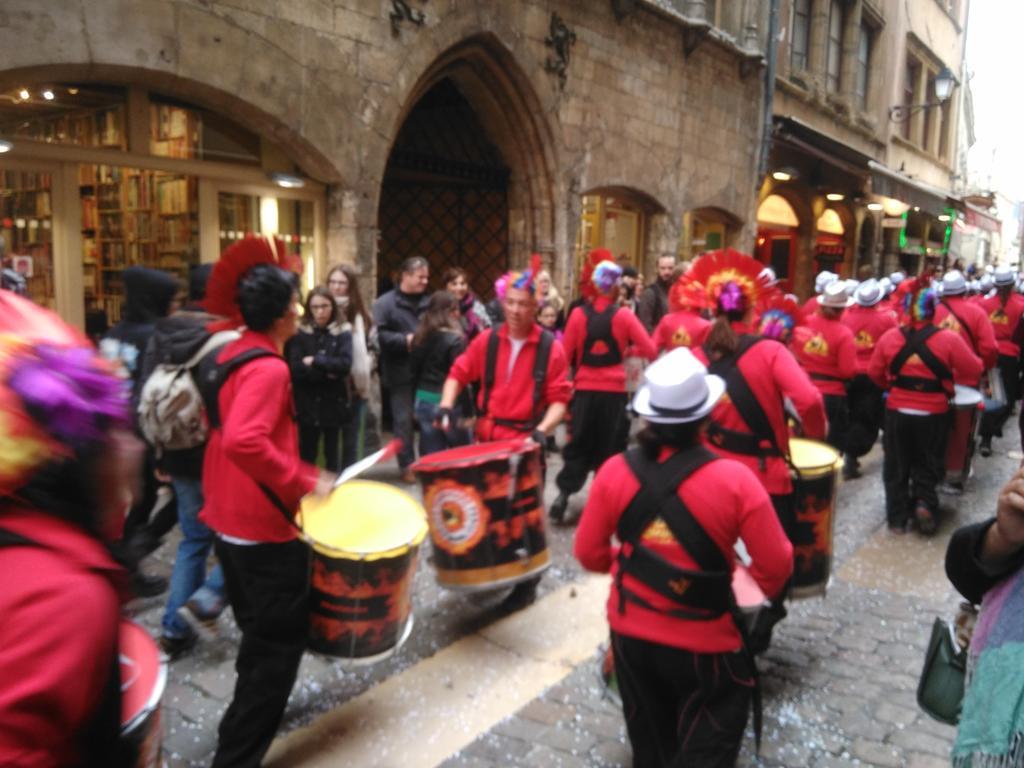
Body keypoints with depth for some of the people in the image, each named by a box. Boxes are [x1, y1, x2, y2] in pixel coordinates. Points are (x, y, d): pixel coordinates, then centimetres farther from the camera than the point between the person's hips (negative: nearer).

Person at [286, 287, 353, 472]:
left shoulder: (343, 332, 1)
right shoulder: (300, 333, 0)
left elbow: (345, 365, -13)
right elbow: (295, 369, -11)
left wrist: (315, 361, -14)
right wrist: (327, 372, -16)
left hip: (333, 402, 0)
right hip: (307, 404, 0)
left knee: (332, 452, 10)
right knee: (307, 453, 6)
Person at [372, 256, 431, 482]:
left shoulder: (428, 302, 10)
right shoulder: (385, 303, -5)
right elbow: (378, 335, -15)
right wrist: (405, 340, -17)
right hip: (401, 373, -4)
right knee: (404, 420, 3)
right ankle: (407, 466, 14)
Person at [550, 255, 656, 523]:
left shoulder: (578, 315, -6)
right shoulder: (624, 315, -7)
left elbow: (566, 355, -4)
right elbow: (651, 351, -7)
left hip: (584, 391, 1)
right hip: (614, 393, -1)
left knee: (578, 447, 14)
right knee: (610, 449, 13)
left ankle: (563, 494, 6)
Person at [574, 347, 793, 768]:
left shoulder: (615, 471, -15)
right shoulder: (733, 479, -22)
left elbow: (588, 553, -5)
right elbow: (777, 566, -14)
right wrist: (757, 589, 9)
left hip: (630, 631, 3)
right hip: (704, 643, -3)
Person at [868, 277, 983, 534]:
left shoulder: (889, 337, -7)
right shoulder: (948, 339, -13)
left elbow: (875, 373, 2)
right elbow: (974, 371, -5)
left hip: (897, 411, 1)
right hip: (933, 414, -1)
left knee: (896, 466, 15)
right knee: (927, 464, 19)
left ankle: (897, 517, 19)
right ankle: (924, 501, 0)